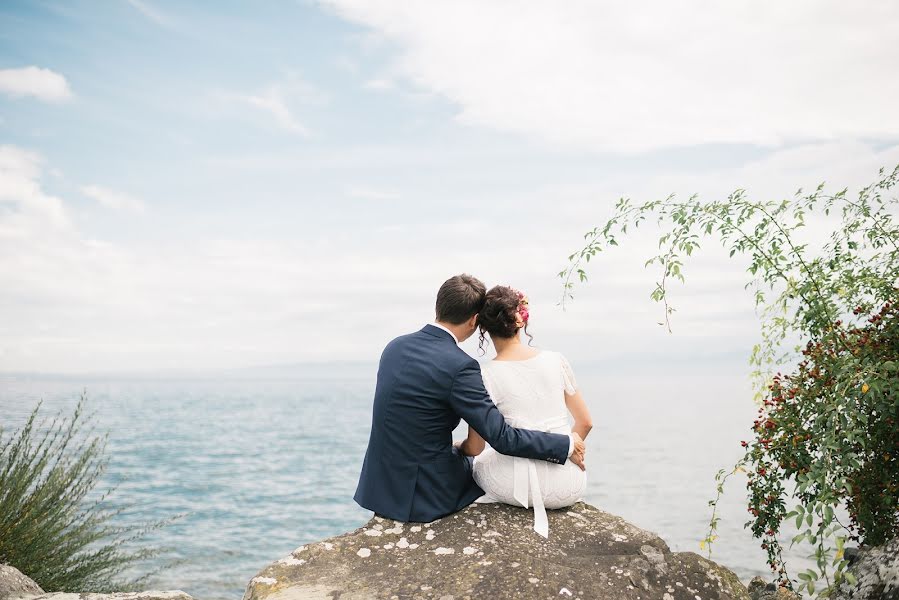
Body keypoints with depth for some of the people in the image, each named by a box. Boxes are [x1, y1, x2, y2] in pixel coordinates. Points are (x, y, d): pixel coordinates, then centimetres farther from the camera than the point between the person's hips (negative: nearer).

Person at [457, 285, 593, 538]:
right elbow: (585, 422, 7)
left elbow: (476, 448, -4)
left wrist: (459, 447, 19)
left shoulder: (487, 376, -11)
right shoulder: (556, 360, -2)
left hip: (521, 486, -3)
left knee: (481, 460, 32)